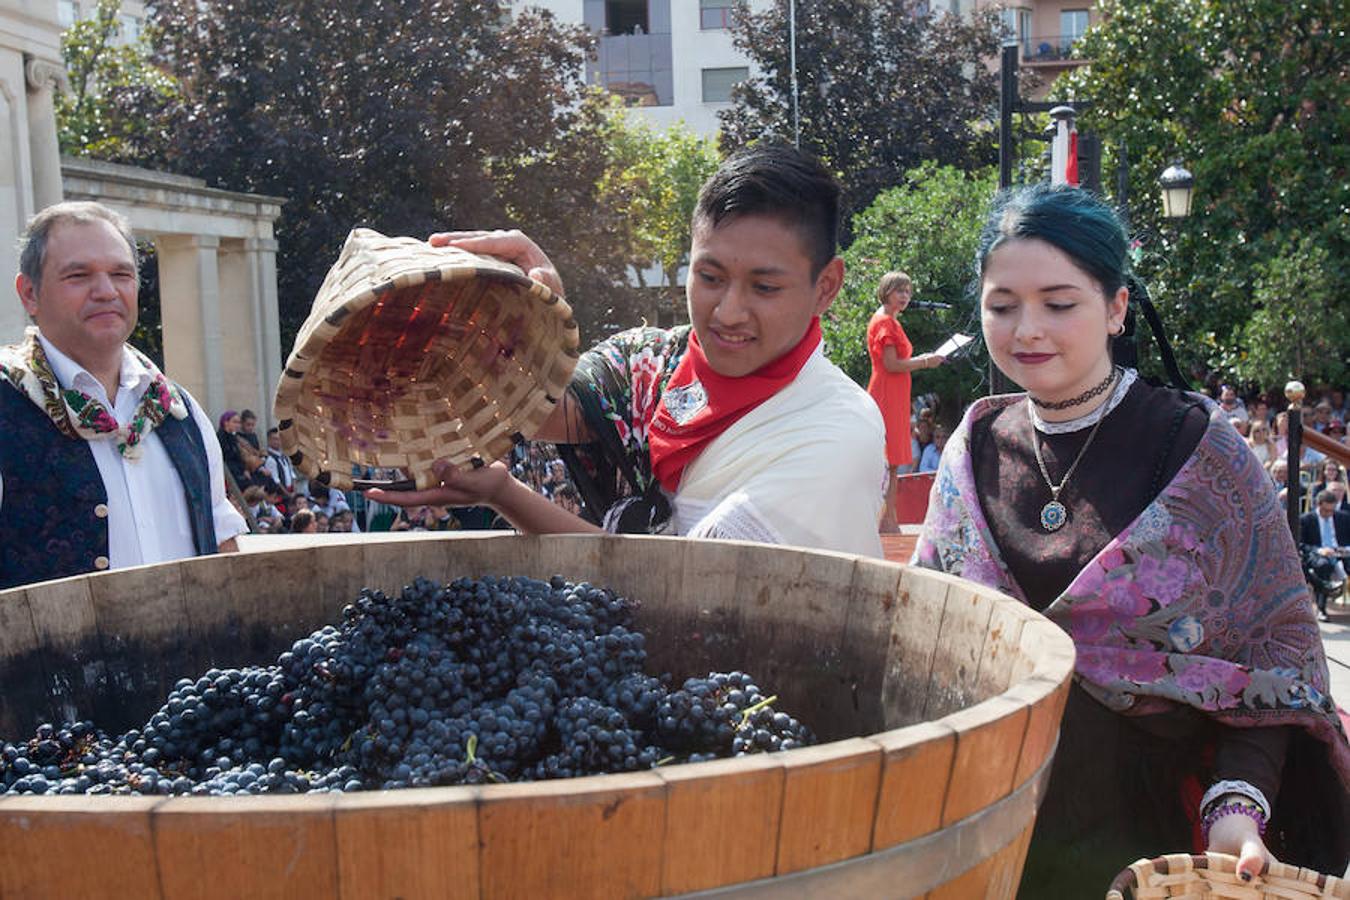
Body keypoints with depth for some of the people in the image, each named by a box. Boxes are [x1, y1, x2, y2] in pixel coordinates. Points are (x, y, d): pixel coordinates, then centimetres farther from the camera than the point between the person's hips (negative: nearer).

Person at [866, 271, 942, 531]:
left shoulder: (891, 322, 20)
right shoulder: (884, 322, -10)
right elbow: (892, 365, -17)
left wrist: (922, 359, 12)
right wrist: (924, 362, -10)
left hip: (895, 398, 10)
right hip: (886, 398, -10)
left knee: (893, 462, 10)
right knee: (886, 461, -10)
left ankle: (890, 520, 13)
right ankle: (886, 521, -10)